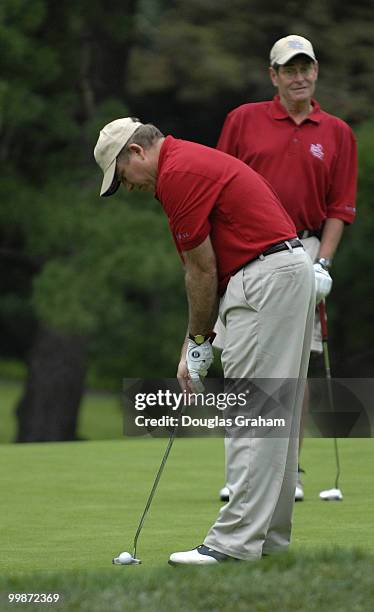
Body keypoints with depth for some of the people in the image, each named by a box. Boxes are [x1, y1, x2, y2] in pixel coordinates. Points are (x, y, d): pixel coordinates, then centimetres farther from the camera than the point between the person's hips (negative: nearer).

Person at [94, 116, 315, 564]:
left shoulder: (177, 173, -11)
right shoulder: (194, 162, 21)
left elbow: (203, 269, -9)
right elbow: (210, 269, 21)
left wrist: (198, 342, 3)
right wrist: (193, 346, 18)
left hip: (265, 276, -10)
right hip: (289, 271, 10)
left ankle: (237, 539, -10)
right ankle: (268, 533, 16)